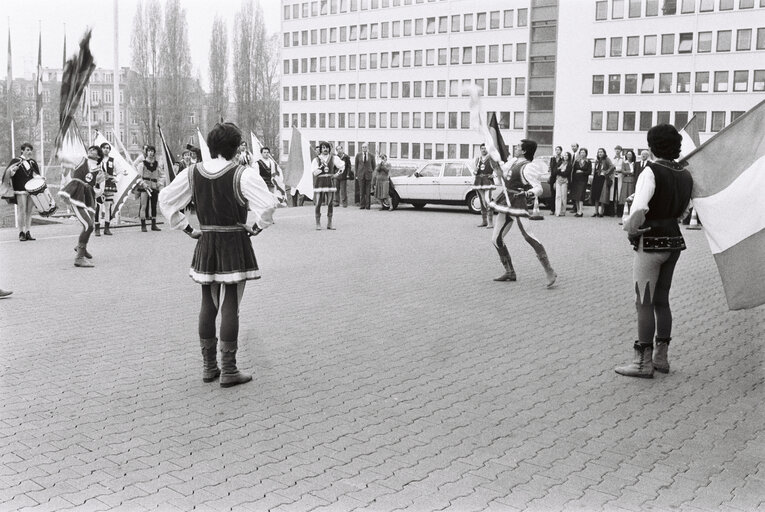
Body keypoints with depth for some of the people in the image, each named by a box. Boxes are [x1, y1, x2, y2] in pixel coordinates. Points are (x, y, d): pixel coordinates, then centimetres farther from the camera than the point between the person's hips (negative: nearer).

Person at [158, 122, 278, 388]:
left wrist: (187, 228, 10)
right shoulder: (243, 174, -14)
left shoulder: (192, 173, 2)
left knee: (208, 305, 14)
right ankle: (228, 370, 5)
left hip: (206, 245, 5)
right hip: (235, 246, -5)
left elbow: (165, 199, 8)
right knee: (230, 307, 0)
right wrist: (257, 227, -6)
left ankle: (208, 366, 21)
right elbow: (268, 204, -23)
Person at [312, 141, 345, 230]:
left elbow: (342, 165, 20)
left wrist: (337, 174, 12)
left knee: (330, 204, 3)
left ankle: (329, 224, 10)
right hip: (319, 183, -2)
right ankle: (318, 224, 2)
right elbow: (314, 172, -8)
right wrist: (321, 166, -16)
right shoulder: (316, 160, 1)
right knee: (318, 204, -4)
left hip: (330, 182, 2)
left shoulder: (333, 158, 7)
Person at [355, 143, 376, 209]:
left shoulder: (371, 156, 4)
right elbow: (356, 165, 11)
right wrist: (356, 174, 8)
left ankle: (367, 205, 1)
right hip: (361, 175, 1)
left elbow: (374, 165, 12)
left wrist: (371, 172, 7)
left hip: (368, 175, -1)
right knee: (361, 191, 0)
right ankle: (362, 205, 4)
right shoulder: (358, 155, 6)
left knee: (368, 191, -2)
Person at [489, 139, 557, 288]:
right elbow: (500, 168, 36)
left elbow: (539, 189, -19)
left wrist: (528, 193, -36)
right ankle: (510, 272, 18)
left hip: (518, 204, -9)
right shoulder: (513, 162, 12)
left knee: (528, 236, -21)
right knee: (496, 239, 7)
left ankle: (550, 272, -19)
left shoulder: (527, 167, -12)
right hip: (505, 203, 9)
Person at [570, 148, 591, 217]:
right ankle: (578, 210, 12)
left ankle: (580, 212, -14)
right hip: (575, 180, 3)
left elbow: (589, 172, -1)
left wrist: (582, 172, -11)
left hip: (583, 181, -3)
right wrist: (572, 180, 1)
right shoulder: (576, 161, 9)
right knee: (575, 196, 3)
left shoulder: (588, 162, 3)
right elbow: (573, 171, 7)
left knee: (580, 196, -12)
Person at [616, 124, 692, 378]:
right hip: (674, 240, 8)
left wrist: (629, 225, -17)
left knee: (644, 302, -1)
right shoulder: (686, 175, 8)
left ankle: (643, 362, 4)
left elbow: (639, 209, -29)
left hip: (651, 243, -8)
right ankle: (661, 357, 23)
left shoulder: (651, 172, -16)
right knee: (662, 300, 16)